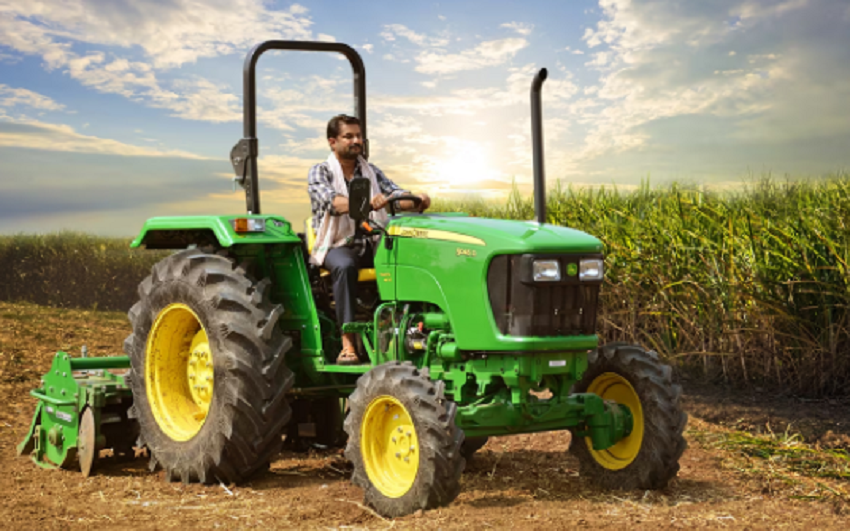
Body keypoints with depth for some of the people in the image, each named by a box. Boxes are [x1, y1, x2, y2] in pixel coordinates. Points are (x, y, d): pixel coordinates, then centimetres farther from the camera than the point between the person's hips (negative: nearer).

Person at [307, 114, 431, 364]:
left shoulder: (371, 171, 17)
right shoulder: (320, 172, 1)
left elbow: (396, 195, 5)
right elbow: (332, 202, -19)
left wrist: (415, 199, -20)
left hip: (372, 244, 4)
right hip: (337, 245, -4)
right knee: (344, 266, -37)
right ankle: (348, 343, -37)